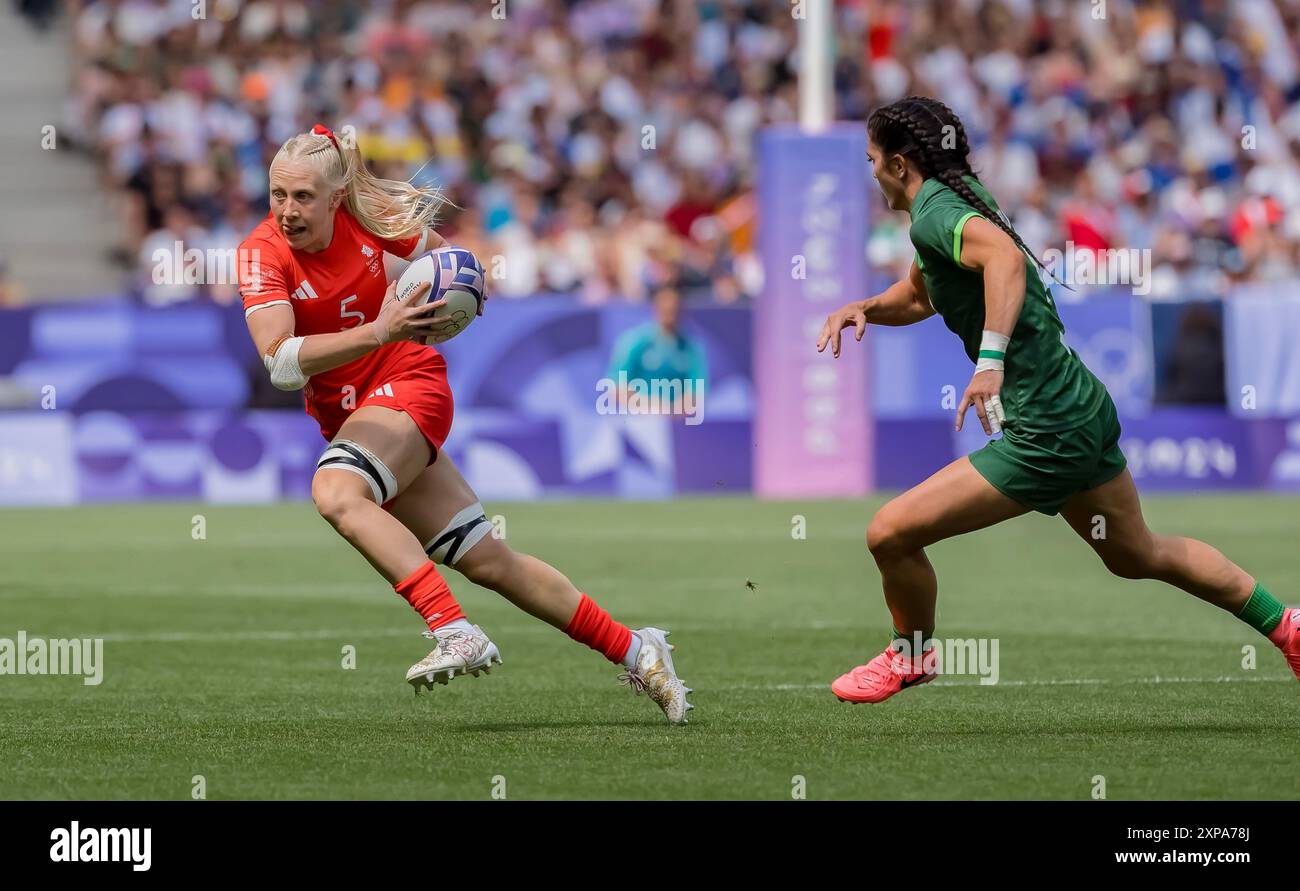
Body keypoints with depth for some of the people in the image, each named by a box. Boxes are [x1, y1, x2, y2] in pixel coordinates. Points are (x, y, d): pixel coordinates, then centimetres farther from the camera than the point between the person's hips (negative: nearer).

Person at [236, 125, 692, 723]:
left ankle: (456, 633, -38)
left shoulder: (369, 219, -11)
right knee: (489, 562, 5)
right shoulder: (262, 254, -14)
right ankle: (635, 652, 17)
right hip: (345, 416, 3)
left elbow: (443, 254, 12)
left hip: (408, 386, -3)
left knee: (335, 492, -33)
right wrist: (378, 332, -39)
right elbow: (280, 363, -28)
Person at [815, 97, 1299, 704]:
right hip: (1083, 408, 10)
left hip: (1044, 436, -10)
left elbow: (1005, 256, -39)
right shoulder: (959, 195, 14)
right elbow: (917, 295, 31)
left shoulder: (934, 212, -16)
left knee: (890, 533, -7)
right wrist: (862, 308, 11)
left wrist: (991, 357, -47)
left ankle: (911, 655, 18)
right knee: (1138, 554, 27)